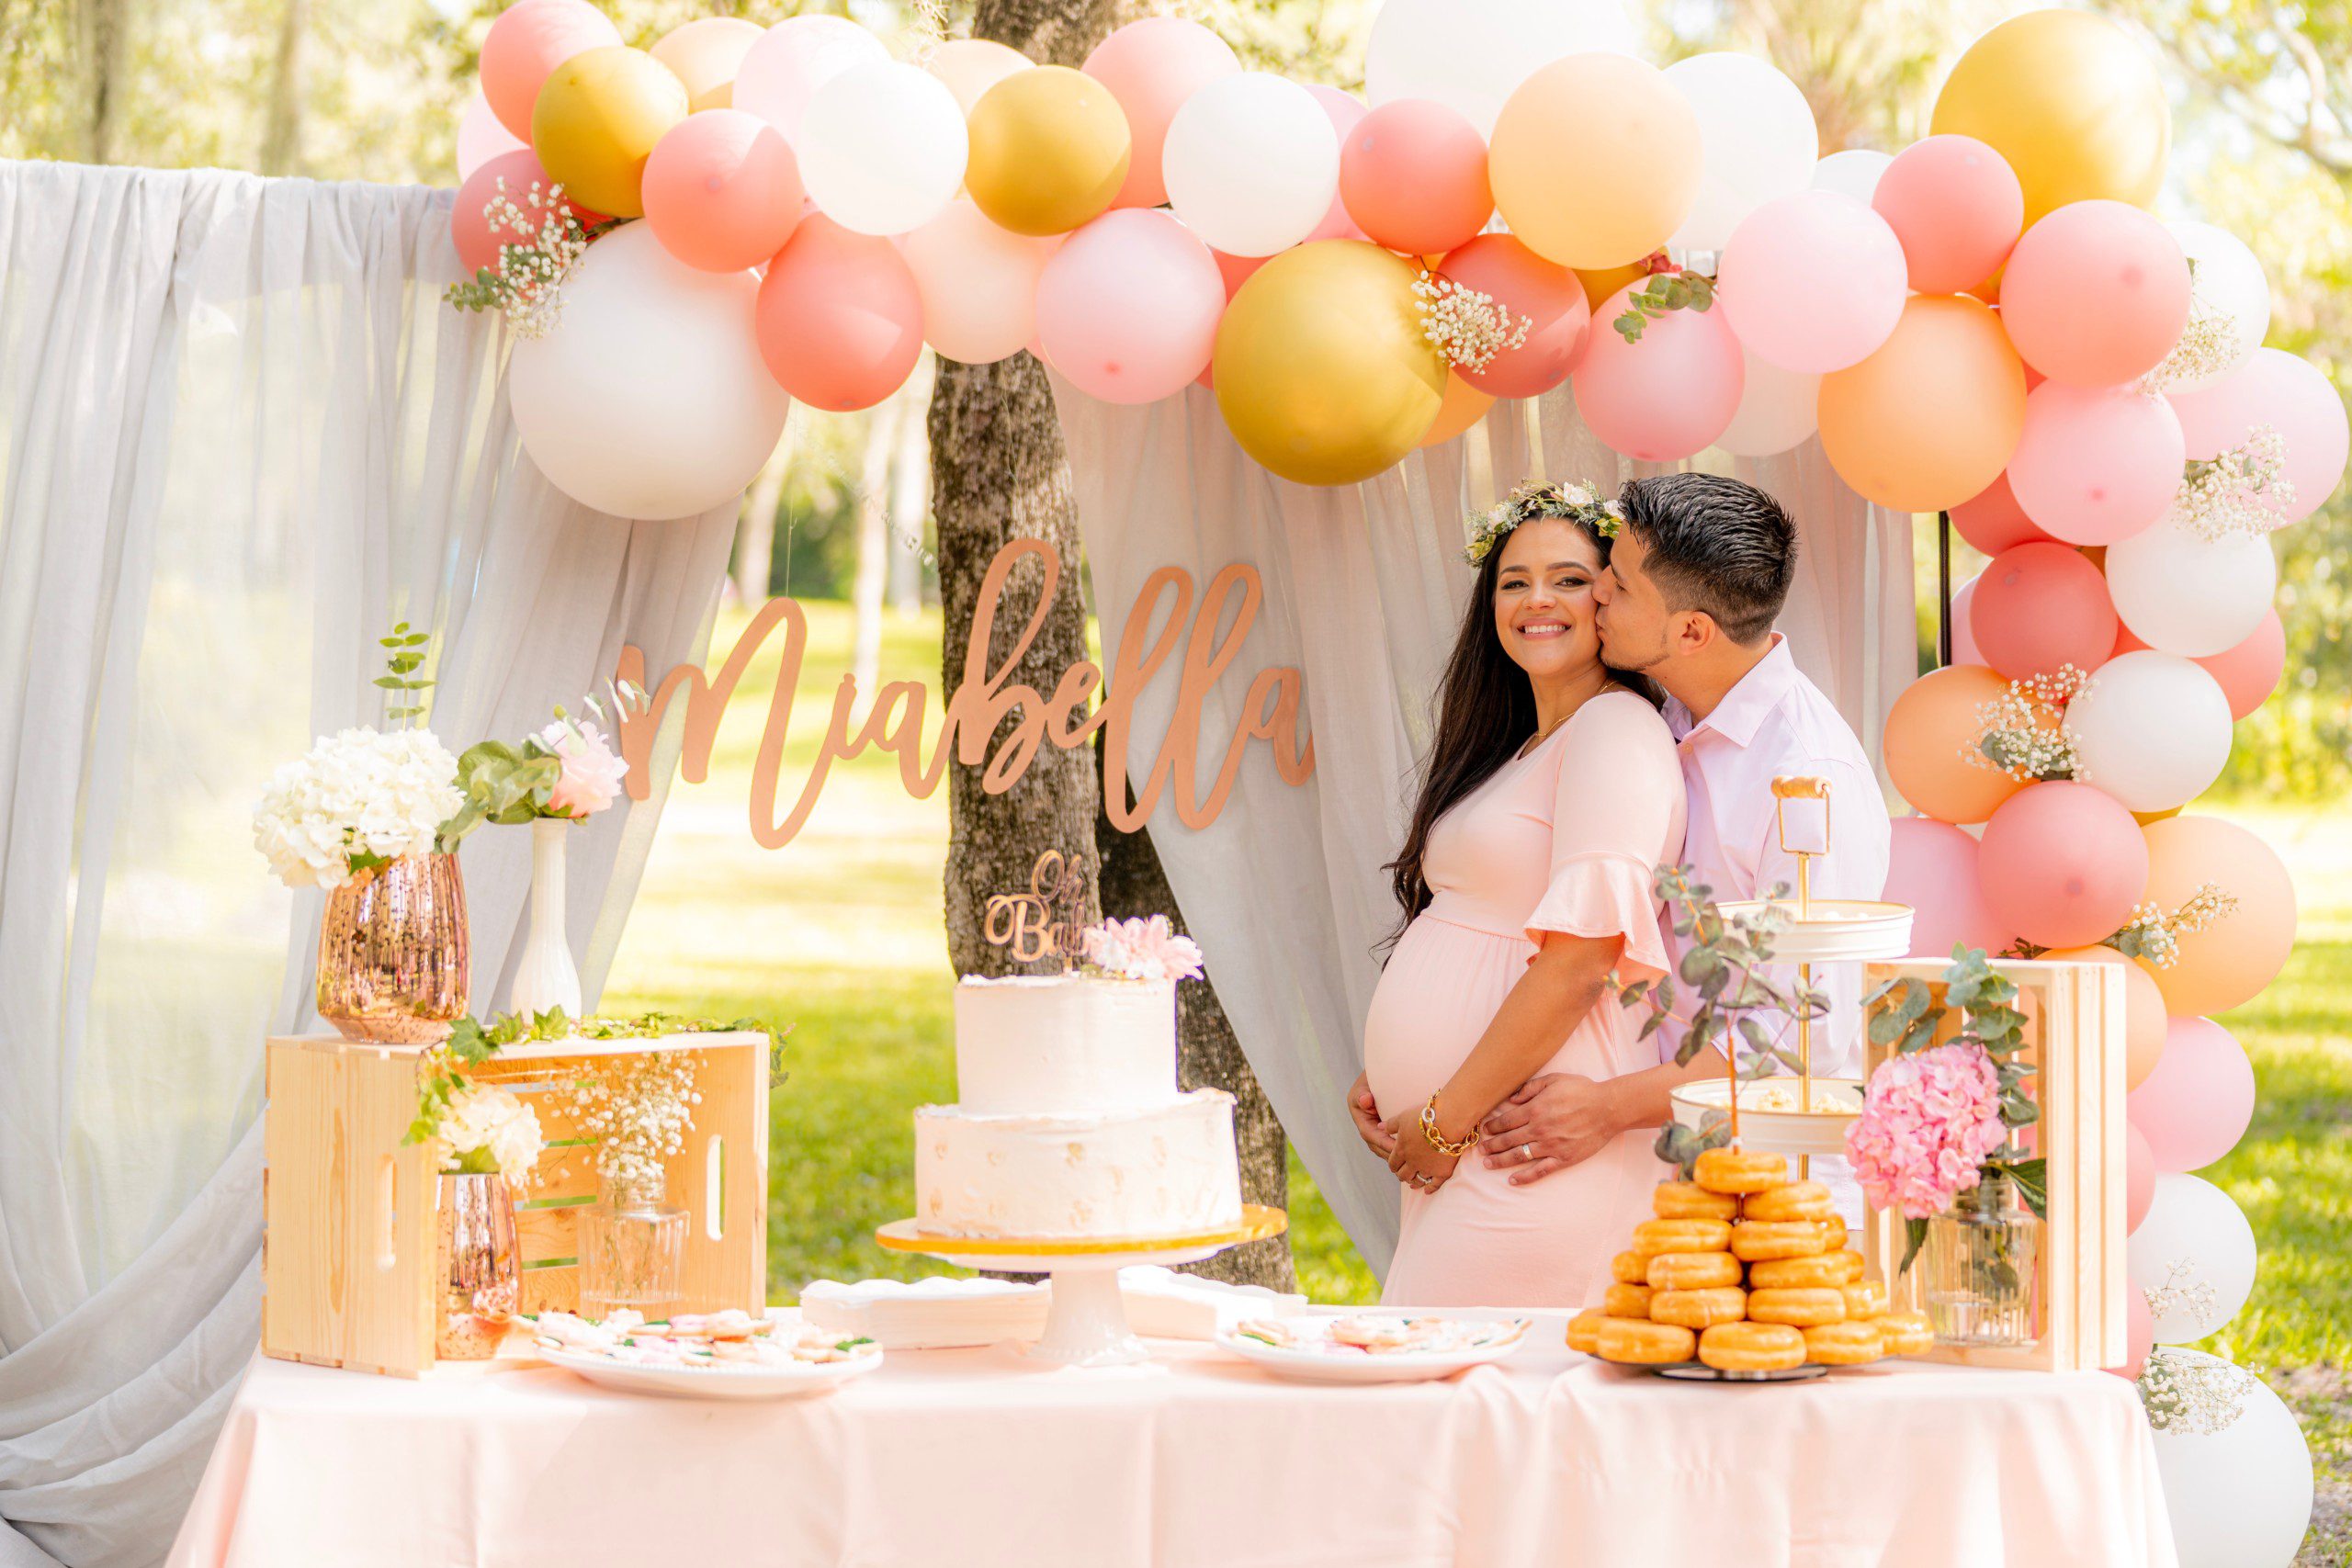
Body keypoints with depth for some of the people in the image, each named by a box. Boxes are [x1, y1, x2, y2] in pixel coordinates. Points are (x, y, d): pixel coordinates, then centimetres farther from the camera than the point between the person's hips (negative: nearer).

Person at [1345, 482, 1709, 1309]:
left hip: (1526, 1156, -9)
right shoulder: (1516, 752, 20)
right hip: (1453, 1158, 9)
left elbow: (1582, 956, -18)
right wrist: (1377, 1079, 8)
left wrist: (1445, 1122, -15)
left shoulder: (1617, 732, -10)